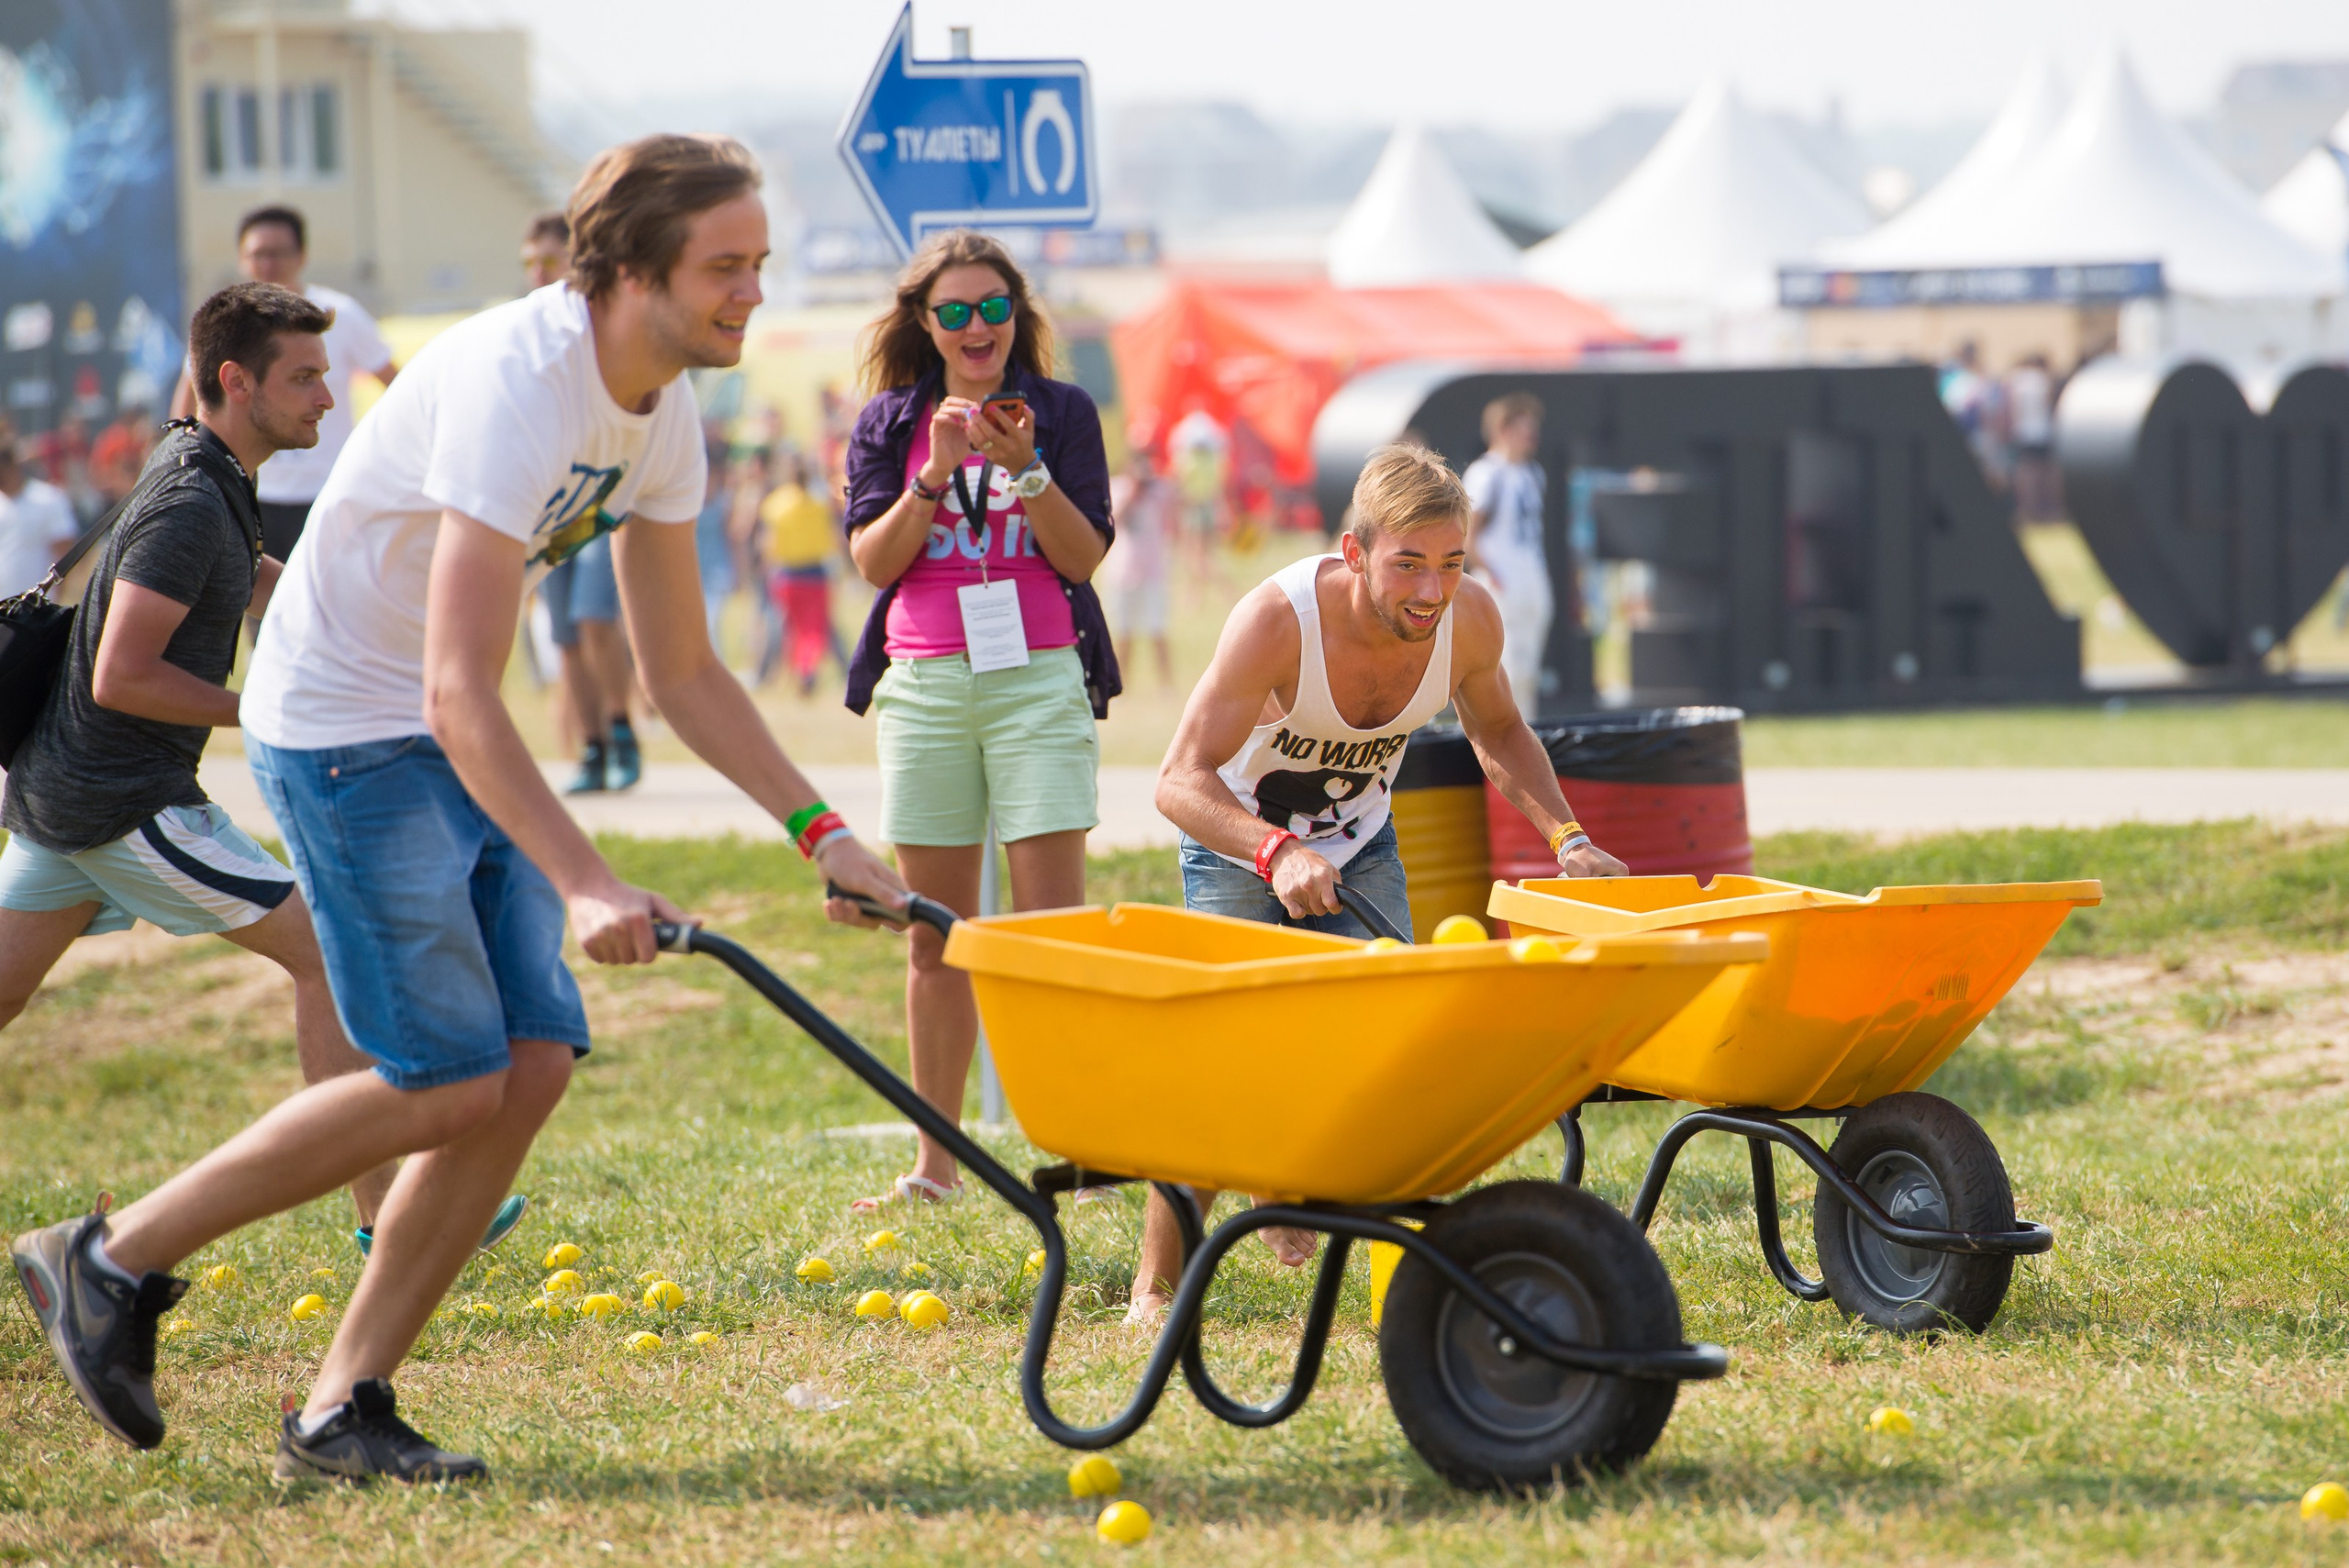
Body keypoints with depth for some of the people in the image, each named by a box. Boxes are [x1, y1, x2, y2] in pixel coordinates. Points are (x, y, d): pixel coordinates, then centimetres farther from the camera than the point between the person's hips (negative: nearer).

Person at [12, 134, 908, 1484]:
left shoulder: (662, 408, 1)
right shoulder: (518, 386, -28)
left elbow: (684, 672, 11)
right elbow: (460, 694, -32)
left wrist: (820, 829, 2)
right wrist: (583, 885, -40)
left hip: (460, 745, 9)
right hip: (343, 731, -9)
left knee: (535, 1062, -3)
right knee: (452, 1080, -12)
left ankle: (344, 1408, 4)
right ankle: (112, 1262, 2)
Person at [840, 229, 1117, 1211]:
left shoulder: (1061, 412, 6)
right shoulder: (891, 423, 11)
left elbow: (1084, 556, -2)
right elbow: (872, 559, 1)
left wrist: (1023, 468, -16)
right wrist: (936, 473, -12)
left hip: (1038, 677, -2)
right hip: (922, 683, 2)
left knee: (1050, 928, -9)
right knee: (935, 936, 4)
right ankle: (935, 1163, 9)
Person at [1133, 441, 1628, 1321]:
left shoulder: (1469, 620, -21)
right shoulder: (1278, 621, -36)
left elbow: (1498, 733, 2)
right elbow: (1180, 781, -36)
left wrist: (1566, 836, -13)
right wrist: (1277, 853, -53)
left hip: (1359, 845, 4)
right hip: (1241, 848, -4)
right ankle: (1155, 1287, -6)